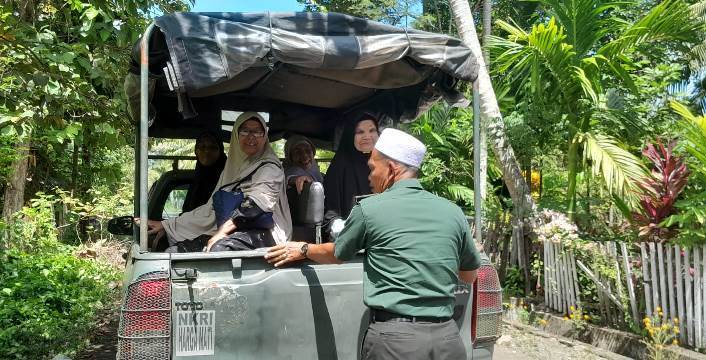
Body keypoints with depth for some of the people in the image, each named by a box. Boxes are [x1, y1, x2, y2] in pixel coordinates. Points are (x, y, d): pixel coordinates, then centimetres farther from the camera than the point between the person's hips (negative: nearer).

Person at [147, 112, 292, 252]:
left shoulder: (270, 168, 0)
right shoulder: (232, 168, 21)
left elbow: (254, 206, -15)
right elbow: (211, 209, 21)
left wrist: (222, 232, -21)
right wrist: (167, 225, 18)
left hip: (261, 234, -7)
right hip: (228, 235, 7)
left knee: (219, 249, -37)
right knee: (173, 251, -11)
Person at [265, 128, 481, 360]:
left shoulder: (369, 208, -5)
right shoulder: (453, 212, 4)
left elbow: (336, 254, 13)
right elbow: (470, 276, 17)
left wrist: (303, 250, 31)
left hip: (393, 337, -3)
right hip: (447, 337, 3)